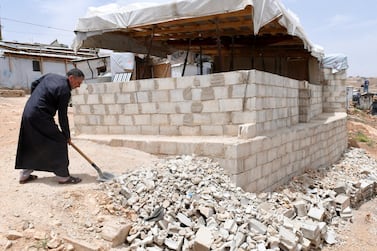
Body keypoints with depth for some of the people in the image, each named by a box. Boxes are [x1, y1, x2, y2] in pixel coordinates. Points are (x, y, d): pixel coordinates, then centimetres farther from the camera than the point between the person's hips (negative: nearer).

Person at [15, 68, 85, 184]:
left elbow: (34, 85, 19)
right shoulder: (64, 90, -15)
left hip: (27, 112, 10)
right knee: (59, 142, -2)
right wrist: (67, 136, -2)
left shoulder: (50, 75, 9)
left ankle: (24, 175, 31)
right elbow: (62, 116, -12)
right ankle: (63, 176, 3)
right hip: (40, 117, -10)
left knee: (30, 145, 20)